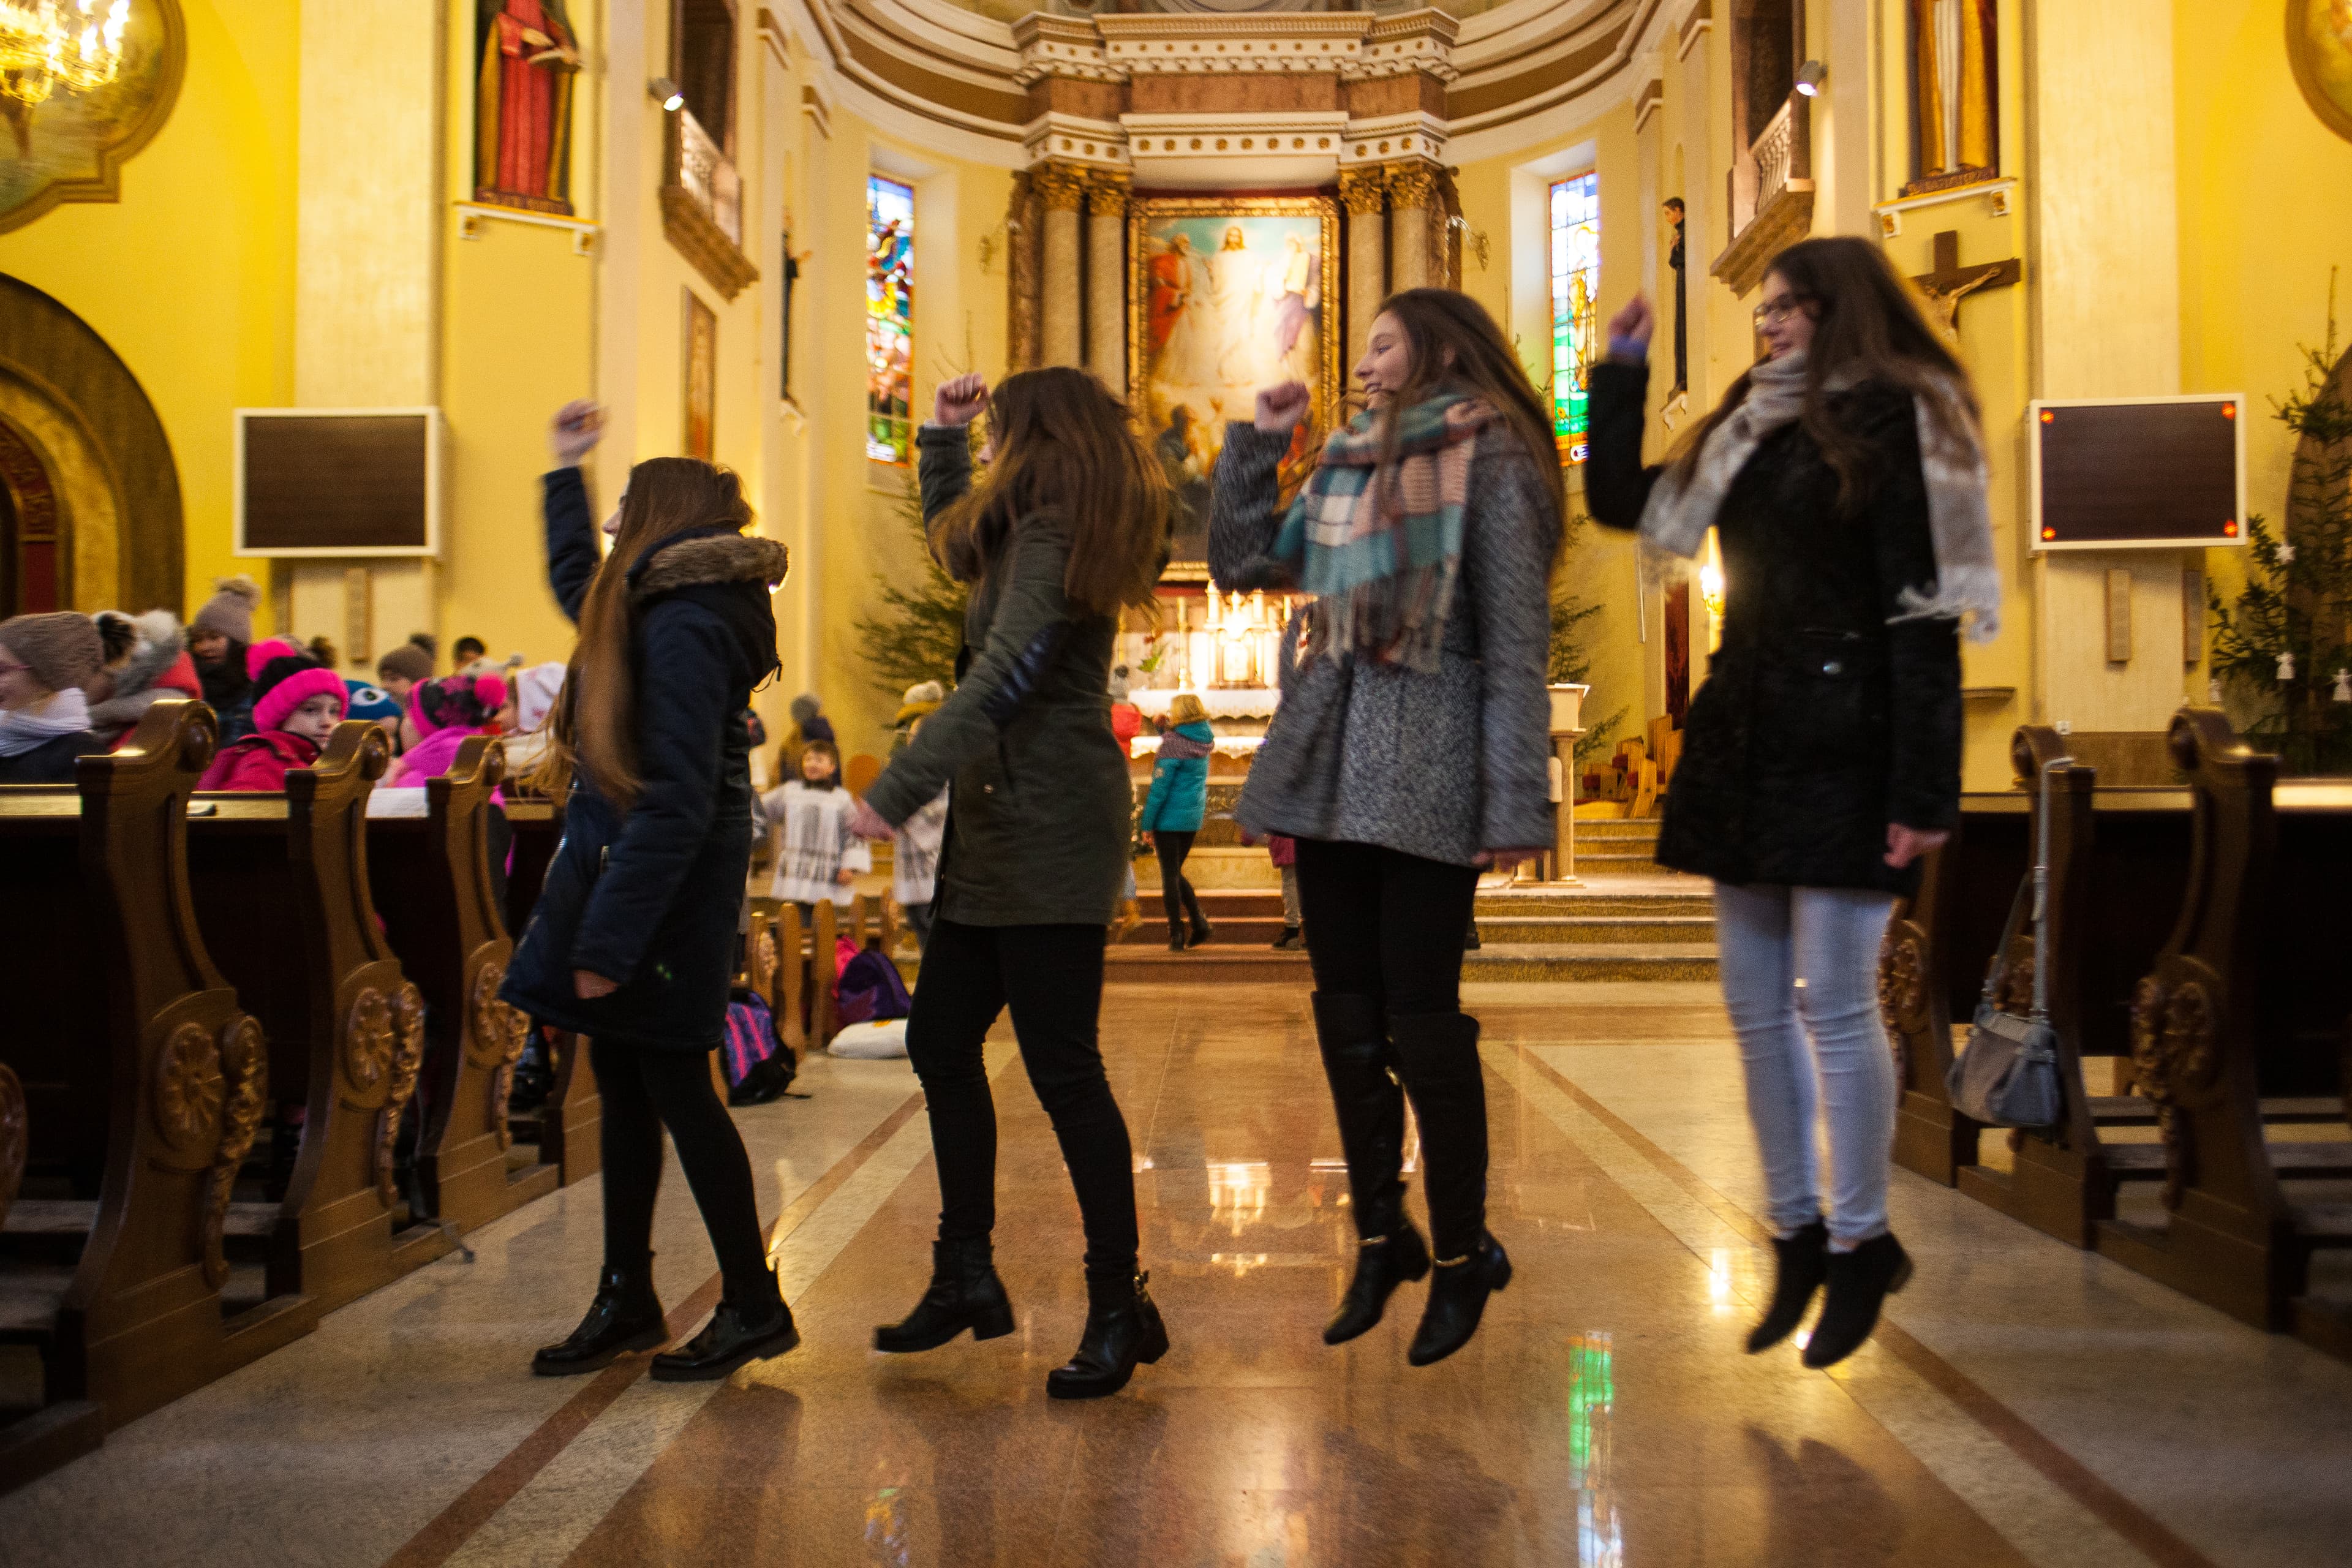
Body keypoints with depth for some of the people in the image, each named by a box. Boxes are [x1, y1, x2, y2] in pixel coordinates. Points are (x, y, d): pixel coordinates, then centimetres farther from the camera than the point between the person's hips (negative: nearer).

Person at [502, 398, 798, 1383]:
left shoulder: (682, 627, -19)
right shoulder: (649, 609, 12)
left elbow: (677, 802, -25)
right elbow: (574, 580, 39)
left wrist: (608, 937, -24)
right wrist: (566, 473, 42)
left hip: (666, 890, -10)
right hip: (626, 865, 10)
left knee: (674, 1089, -2)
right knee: (624, 1086, 13)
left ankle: (754, 1306, 10)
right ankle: (627, 1301, 24)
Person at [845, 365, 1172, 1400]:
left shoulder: (1053, 548, -13)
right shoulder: (1029, 541, 16)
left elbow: (997, 685, -24)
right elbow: (955, 544, 37)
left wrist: (896, 792, -28)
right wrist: (941, 435, 27)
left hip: (1048, 833, -11)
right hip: (1000, 831, 11)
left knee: (1063, 1068, -8)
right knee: (940, 1042, 14)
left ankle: (1120, 1305, 1)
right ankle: (966, 1274, 23)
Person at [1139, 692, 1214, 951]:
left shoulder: (1173, 743, -16)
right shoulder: (1205, 740, 5)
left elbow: (1160, 787, -16)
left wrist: (1147, 823, -10)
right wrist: (1163, 727, 9)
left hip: (1169, 817, -7)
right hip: (1194, 816, 7)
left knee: (1170, 874, 1)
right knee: (1175, 872, 19)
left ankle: (1177, 934, 1)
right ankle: (1199, 923, 8)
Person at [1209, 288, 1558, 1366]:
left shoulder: (1489, 463, -3)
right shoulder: (1347, 467, 17)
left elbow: (1516, 644, -9)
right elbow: (1240, 561, 20)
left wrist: (1515, 804, -14)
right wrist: (1259, 441, 15)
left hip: (1427, 779, -6)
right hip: (1332, 770, 7)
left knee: (1422, 1023, -4)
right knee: (1346, 1022, 9)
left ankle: (1461, 1257, 12)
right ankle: (1380, 1238, 23)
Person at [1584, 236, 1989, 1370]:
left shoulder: (1896, 425, -5)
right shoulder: (1750, 429, 16)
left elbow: (1927, 611, -12)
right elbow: (1626, 505, 22)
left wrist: (1923, 787, -18)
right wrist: (1620, 375, 13)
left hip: (1843, 747, -7)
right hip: (1746, 737, 7)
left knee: (1834, 1003, -5)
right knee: (1755, 1005, 9)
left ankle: (1859, 1245, 10)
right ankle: (1796, 1233, 21)